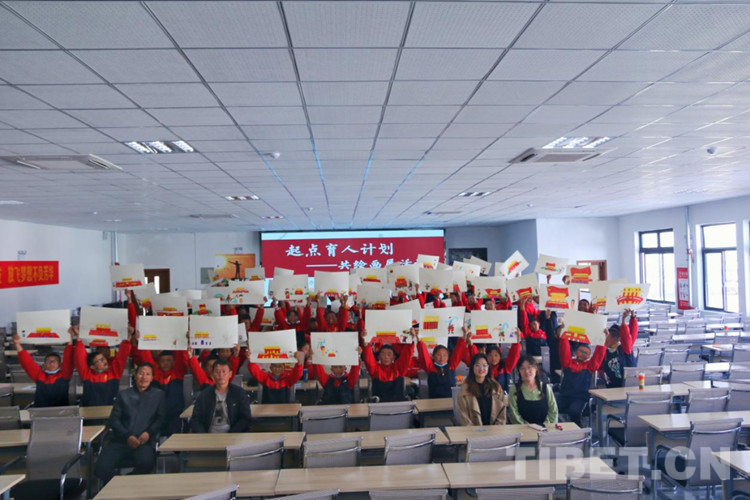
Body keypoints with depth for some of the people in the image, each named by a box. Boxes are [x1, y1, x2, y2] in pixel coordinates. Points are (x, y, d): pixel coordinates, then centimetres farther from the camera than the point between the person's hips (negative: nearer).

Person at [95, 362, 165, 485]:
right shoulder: (123, 395, 16)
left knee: (146, 462, -33)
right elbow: (114, 419, 8)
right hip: (120, 441, 2)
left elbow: (161, 418, 8)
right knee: (102, 468, -23)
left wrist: (148, 433, -11)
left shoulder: (158, 395, 14)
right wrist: (127, 436, -9)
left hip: (144, 441, -2)